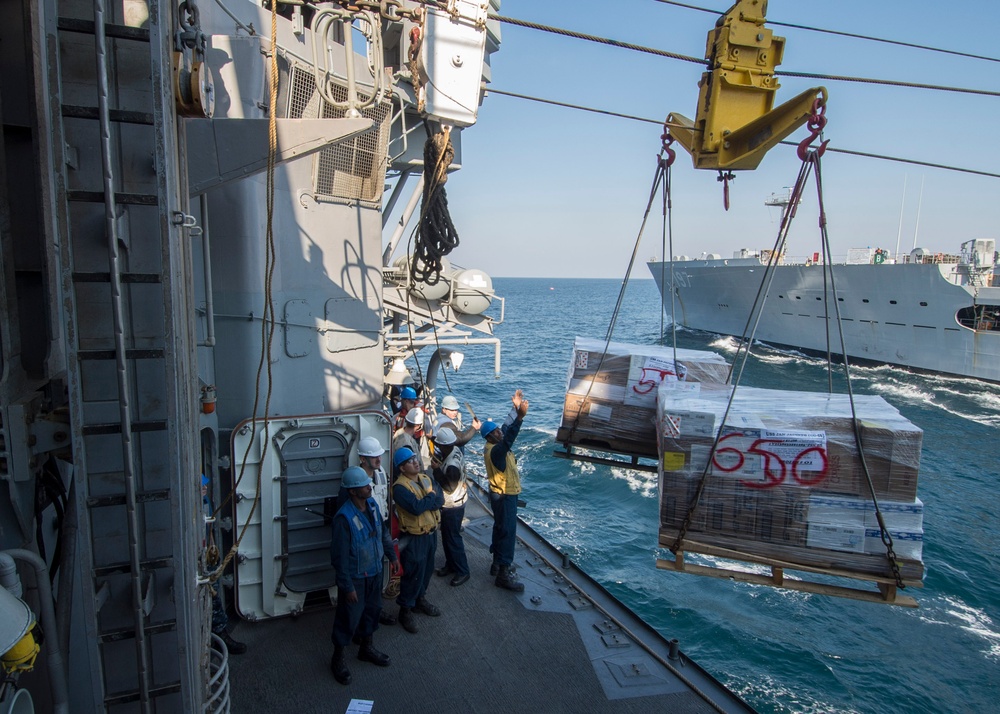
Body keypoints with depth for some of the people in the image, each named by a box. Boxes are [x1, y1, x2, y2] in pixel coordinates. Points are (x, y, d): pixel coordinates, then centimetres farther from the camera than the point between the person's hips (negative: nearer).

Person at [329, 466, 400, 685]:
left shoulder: (372, 504, -6)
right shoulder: (344, 518, -29)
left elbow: (383, 532, 11)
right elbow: (339, 556, -24)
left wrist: (392, 556, 16)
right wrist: (347, 586, -20)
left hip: (374, 572, 7)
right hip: (355, 577, -7)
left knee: (372, 610, 22)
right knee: (349, 618, 9)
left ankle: (366, 648, 44)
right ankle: (338, 658, 31)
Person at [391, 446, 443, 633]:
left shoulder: (426, 478, 3)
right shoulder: (400, 487, -21)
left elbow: (440, 499, -6)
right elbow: (416, 508, -31)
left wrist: (425, 502, -24)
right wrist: (431, 496, -15)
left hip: (431, 532, 7)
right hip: (414, 537, -7)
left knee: (427, 570, 21)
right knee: (413, 574, 3)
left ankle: (420, 599, 41)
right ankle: (405, 610, 20)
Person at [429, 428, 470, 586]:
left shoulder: (452, 465, -33)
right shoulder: (455, 450, -5)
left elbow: (449, 488, -29)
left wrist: (437, 469, -29)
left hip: (453, 506, -9)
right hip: (449, 503, 9)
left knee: (453, 538, 4)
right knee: (446, 536, 21)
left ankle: (462, 572, 17)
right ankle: (451, 564, 37)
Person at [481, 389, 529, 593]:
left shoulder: (496, 445, 1)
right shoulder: (495, 450, -27)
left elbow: (507, 427, 13)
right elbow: (508, 439, -46)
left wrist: (516, 408, 9)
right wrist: (520, 417, -55)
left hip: (504, 494, 11)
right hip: (504, 496, -11)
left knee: (501, 529, 20)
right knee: (507, 532, -6)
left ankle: (498, 563, 34)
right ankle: (504, 574, -1)